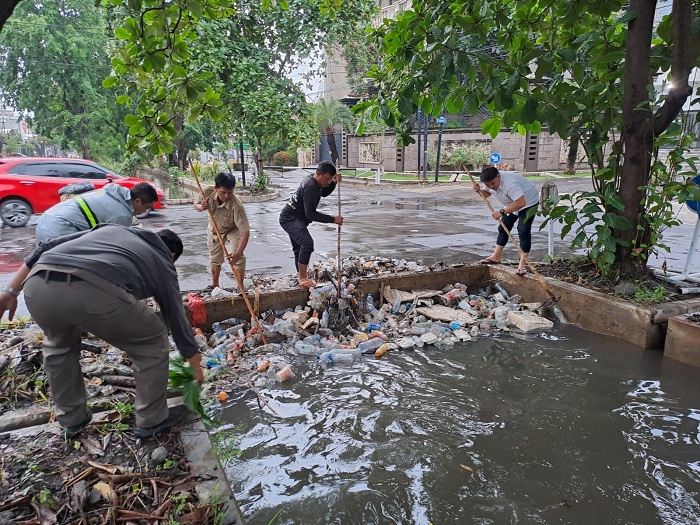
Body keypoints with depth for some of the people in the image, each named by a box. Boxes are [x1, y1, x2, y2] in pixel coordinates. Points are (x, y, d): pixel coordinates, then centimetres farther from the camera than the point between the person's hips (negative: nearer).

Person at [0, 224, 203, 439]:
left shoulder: (111, 228, 37)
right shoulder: (163, 264, 27)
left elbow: (46, 248, 28)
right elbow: (177, 318, 32)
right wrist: (196, 368, 44)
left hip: (38, 287, 5)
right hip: (95, 293, -5)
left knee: (58, 345, 37)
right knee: (153, 342, 22)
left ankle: (71, 419, 45)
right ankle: (152, 420, 32)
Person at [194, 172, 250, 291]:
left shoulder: (237, 206, -42)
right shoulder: (208, 193, -31)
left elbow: (245, 231, -44)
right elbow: (196, 204, -8)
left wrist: (238, 253, -53)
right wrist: (201, 207, -34)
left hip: (233, 230, -4)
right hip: (214, 229, 4)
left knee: (237, 259, -18)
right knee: (215, 259, 16)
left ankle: (240, 288, -4)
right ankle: (214, 284, 38)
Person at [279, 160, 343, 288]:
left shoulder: (313, 180, 3)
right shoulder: (310, 187, -26)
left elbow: (324, 193, 21)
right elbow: (310, 214, -28)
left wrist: (334, 183, 1)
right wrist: (333, 219, -28)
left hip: (292, 218, 11)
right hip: (290, 218, -11)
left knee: (298, 248, 21)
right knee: (307, 243, -28)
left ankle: (300, 274, 37)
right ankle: (303, 278, -26)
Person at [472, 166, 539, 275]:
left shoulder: (510, 183, -40)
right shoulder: (490, 182, -13)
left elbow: (521, 202, -46)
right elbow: (487, 194, 8)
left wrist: (502, 212, -44)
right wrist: (479, 190, -15)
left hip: (528, 202, -8)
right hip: (512, 204, 8)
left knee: (523, 230, -16)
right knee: (503, 227, 9)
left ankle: (523, 263, -15)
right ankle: (496, 257, 19)